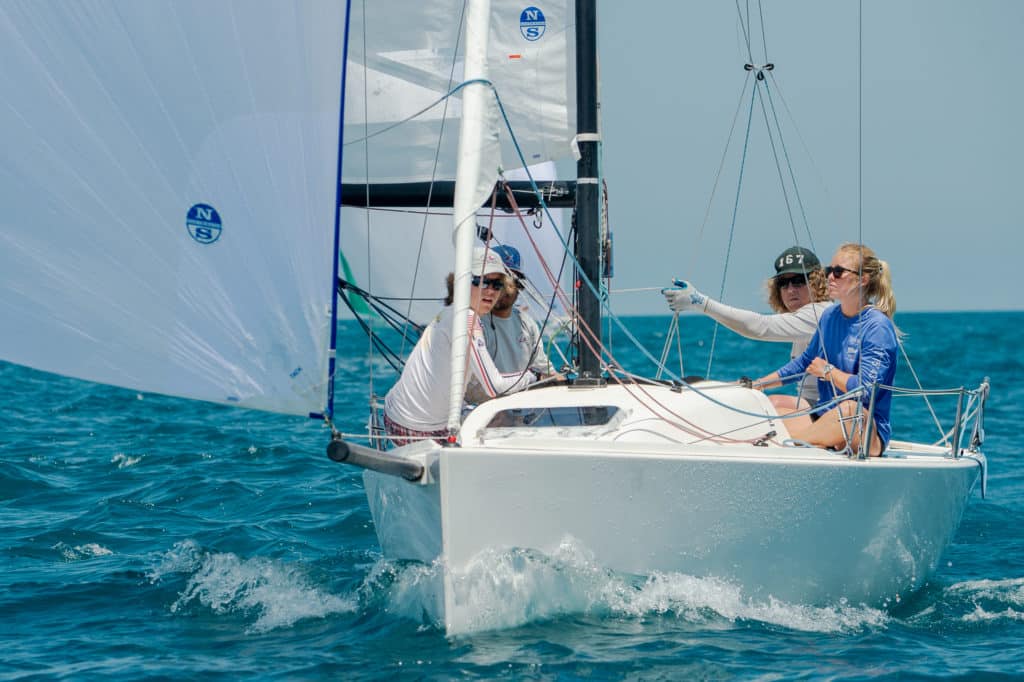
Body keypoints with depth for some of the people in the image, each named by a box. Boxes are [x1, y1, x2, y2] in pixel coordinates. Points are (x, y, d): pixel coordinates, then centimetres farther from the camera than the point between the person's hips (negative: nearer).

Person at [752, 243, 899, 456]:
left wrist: (828, 371, -8)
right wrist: (757, 384, 23)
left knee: (850, 409, -40)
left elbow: (866, 390, -22)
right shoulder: (830, 316, 11)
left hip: (867, 430, -8)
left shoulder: (878, 327, -12)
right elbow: (805, 362, 27)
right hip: (824, 418, 8)